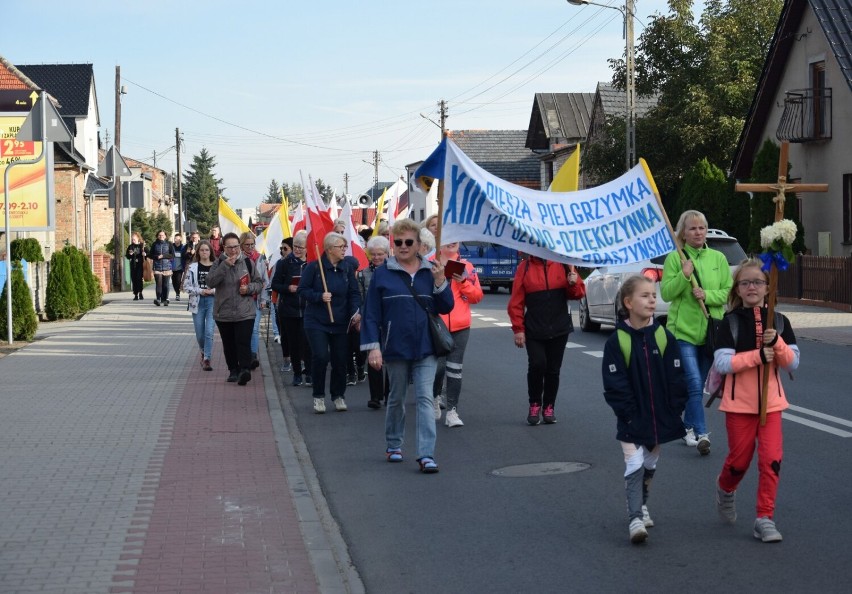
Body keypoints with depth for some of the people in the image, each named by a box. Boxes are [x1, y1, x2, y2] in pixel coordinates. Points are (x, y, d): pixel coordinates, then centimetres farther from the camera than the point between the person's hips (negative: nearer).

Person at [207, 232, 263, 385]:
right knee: (229, 344, 11)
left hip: (245, 313, -2)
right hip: (223, 313, 2)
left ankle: (245, 369, -21)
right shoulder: (219, 263, 2)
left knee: (243, 342, -14)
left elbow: (259, 283, 11)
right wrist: (224, 266, -20)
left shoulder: (248, 262, 3)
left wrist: (249, 288, -11)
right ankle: (233, 370, 23)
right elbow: (210, 282, -13)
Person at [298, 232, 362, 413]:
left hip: (340, 323, 3)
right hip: (316, 322, -3)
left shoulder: (347, 269, 3)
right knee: (321, 357, -14)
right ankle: (318, 396, 4)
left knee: (340, 360, 3)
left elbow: (354, 293, 5)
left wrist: (356, 311, -12)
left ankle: (338, 395, 23)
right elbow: (302, 290, -4)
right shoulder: (314, 267, -7)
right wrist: (320, 296, -19)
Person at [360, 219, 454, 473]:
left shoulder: (430, 271, 4)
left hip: (426, 348, 0)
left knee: (425, 398, -7)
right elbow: (371, 314, -2)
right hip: (395, 348, 0)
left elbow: (446, 308, 3)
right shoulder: (382, 273, -2)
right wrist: (373, 347, -8)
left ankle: (426, 454, -11)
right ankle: (393, 445, 32)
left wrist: (440, 281, -13)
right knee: (396, 398, 14)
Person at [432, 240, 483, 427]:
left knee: (455, 369, 1)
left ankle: (452, 411, 5)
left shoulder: (467, 267, 8)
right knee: (437, 366, 1)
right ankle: (436, 398, 30)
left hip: (460, 327, 2)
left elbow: (477, 296, 5)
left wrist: (463, 282, -9)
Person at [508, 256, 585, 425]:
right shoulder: (525, 268, -2)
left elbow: (578, 293, 8)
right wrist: (518, 329, -7)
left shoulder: (563, 265, 3)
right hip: (534, 330, -2)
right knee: (537, 364, -16)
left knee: (553, 369, 7)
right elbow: (516, 301, -3)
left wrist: (573, 284, -15)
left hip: (559, 329, 2)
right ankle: (535, 404, 3)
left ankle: (549, 407, 21)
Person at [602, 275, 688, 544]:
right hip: (632, 421, -4)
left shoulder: (664, 337, -1)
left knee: (649, 466, 17)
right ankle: (635, 518, -11)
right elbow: (615, 384, -10)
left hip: (661, 418, 4)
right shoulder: (617, 341, -10)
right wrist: (627, 414, -13)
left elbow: (676, 378, 1)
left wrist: (674, 411, -3)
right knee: (634, 466, -10)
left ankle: (641, 505, 37)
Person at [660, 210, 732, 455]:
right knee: (694, 384, -12)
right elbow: (665, 293, -6)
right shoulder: (674, 258, -3)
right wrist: (684, 275, -20)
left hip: (711, 330, 3)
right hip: (683, 330, -3)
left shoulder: (718, 258, 6)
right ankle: (701, 434, -12)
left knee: (698, 384, 12)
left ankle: (688, 427, 26)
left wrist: (707, 295, -13)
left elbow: (728, 291, 4)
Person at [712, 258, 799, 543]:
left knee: (771, 460, -7)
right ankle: (725, 490, 40)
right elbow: (721, 362, -14)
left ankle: (765, 518, 2)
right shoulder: (731, 321, -5)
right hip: (739, 402, -2)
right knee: (740, 458, 8)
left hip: (771, 401, 2)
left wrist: (776, 343, -19)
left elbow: (793, 362, -1)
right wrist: (757, 356, -22)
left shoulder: (779, 322, 3)